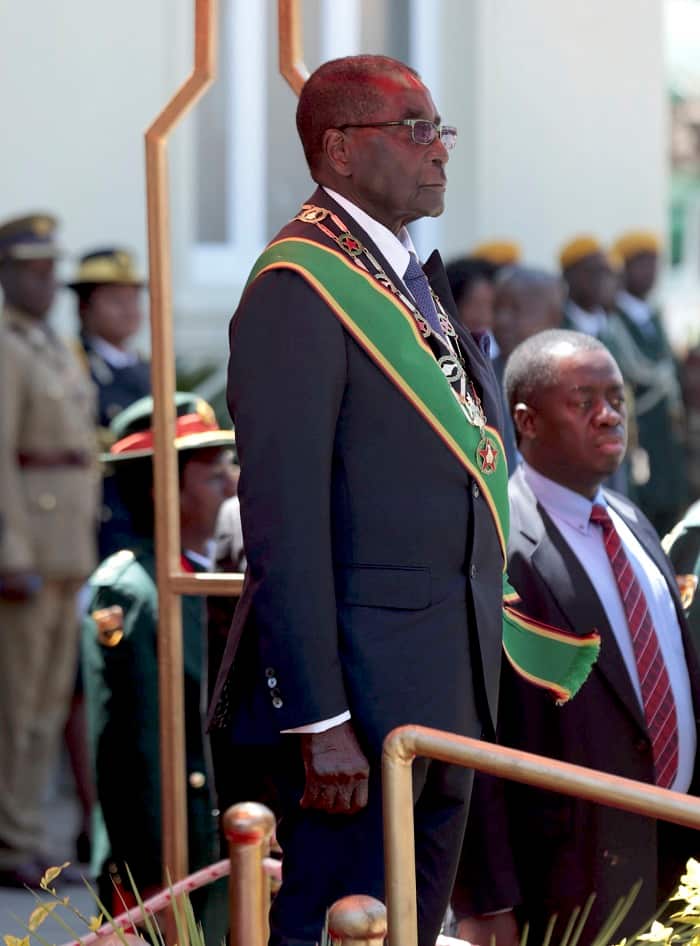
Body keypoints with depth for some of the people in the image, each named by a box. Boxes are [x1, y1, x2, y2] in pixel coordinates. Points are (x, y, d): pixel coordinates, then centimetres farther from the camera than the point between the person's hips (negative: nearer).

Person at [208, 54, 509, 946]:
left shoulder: (417, 279, 15)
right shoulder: (297, 289, -13)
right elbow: (284, 524, -19)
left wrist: (473, 688, 15)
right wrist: (319, 719, -22)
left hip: (446, 696, 9)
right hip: (362, 697, -9)